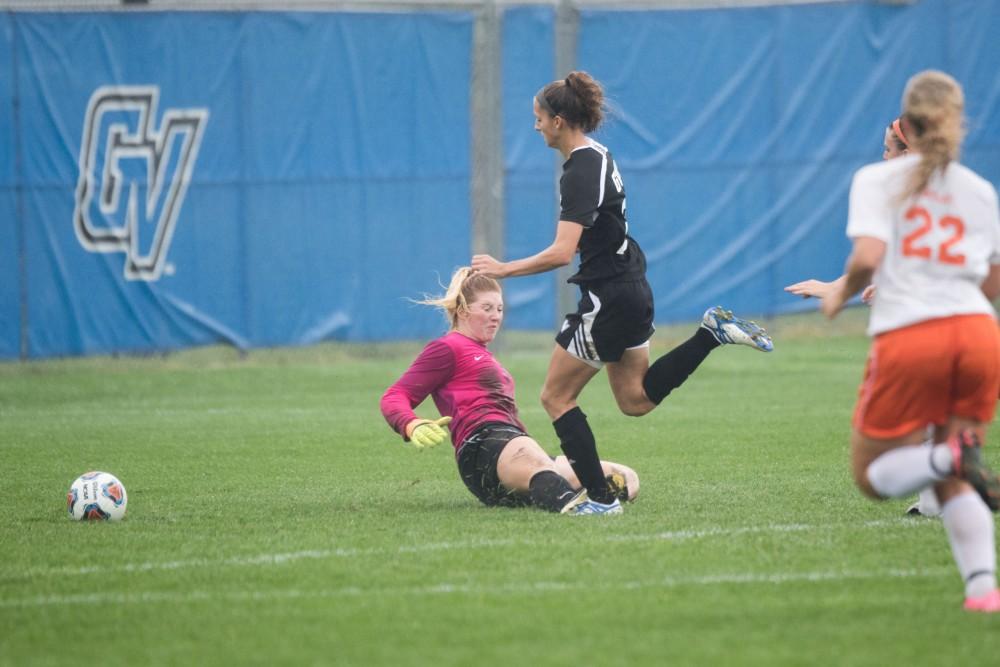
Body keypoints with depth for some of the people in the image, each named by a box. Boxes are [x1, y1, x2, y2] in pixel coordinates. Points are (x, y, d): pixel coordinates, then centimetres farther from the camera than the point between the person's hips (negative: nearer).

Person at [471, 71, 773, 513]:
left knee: (556, 397, 2)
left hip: (609, 297, -10)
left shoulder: (581, 171, -21)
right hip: (632, 289, 10)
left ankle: (599, 496, 2)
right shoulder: (597, 156, 9)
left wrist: (503, 269, -21)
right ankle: (712, 332, 12)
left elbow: (561, 253, -28)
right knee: (635, 400, 20)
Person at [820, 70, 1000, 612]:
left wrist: (842, 294, 8)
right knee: (953, 484, 15)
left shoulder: (878, 180, 4)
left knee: (872, 475, 10)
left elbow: (867, 256, -12)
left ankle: (951, 456, -21)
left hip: (907, 339, -4)